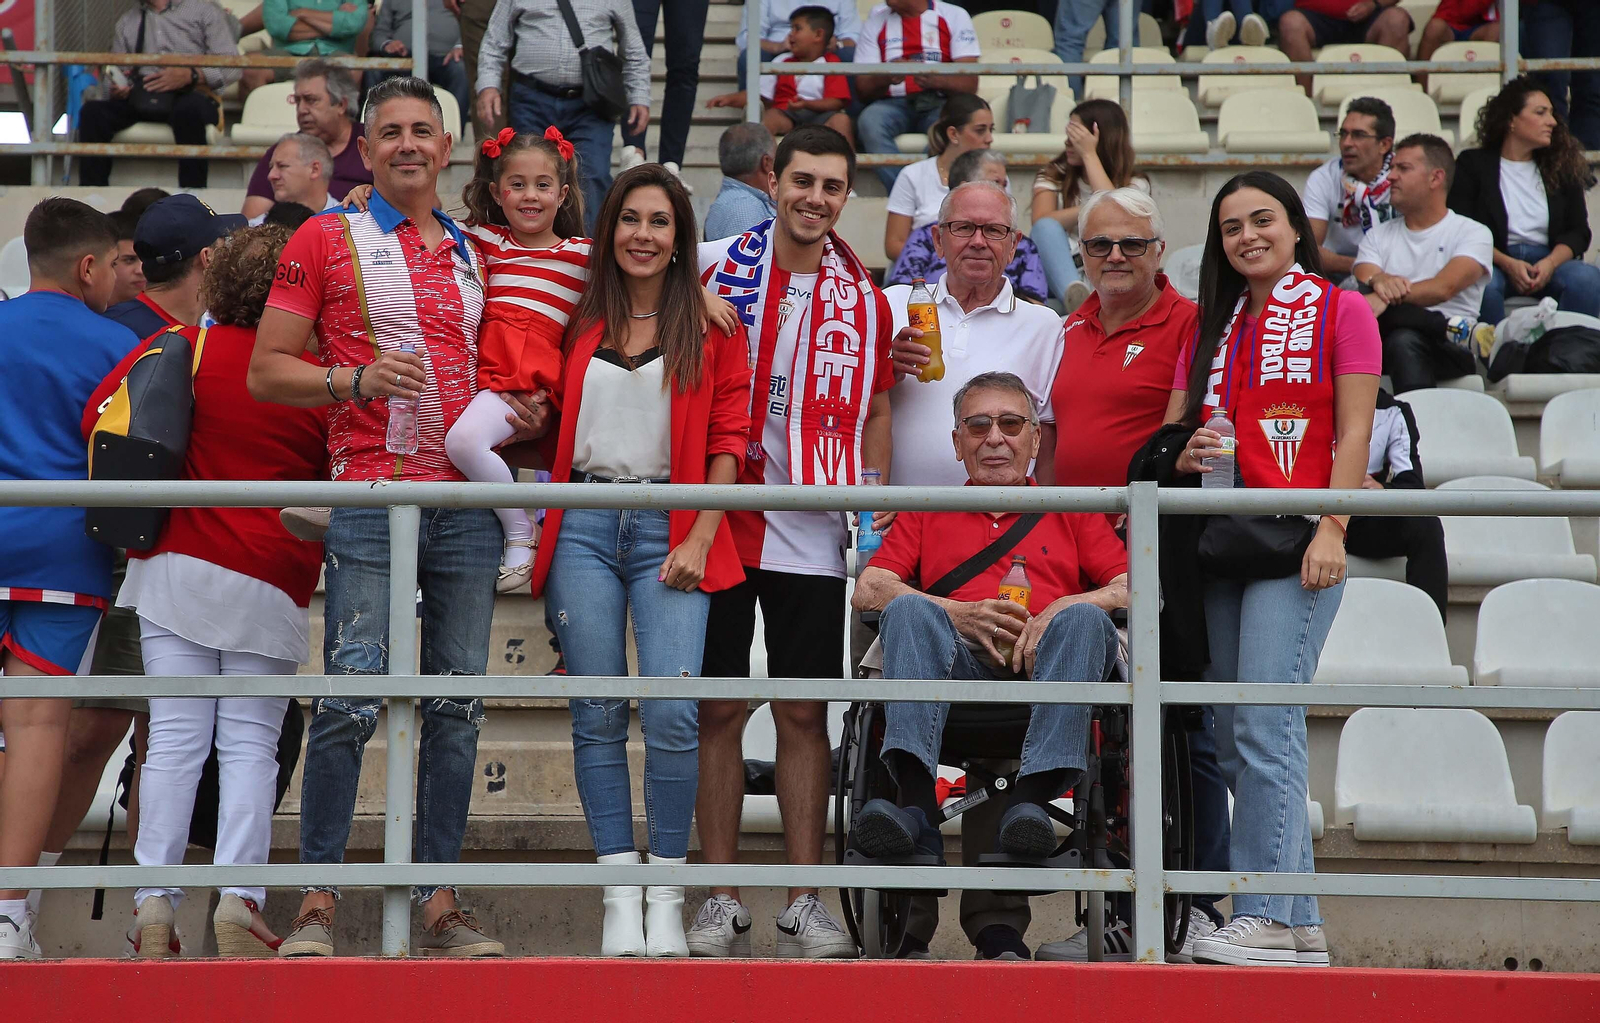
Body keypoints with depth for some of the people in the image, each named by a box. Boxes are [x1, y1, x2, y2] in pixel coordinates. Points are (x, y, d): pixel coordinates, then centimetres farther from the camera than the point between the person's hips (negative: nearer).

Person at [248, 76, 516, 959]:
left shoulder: (473, 254, 19)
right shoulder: (326, 240, 5)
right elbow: (265, 372, 1)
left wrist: (518, 414, 8)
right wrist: (355, 381, -14)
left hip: (469, 504, 5)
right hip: (370, 499, -4)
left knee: (456, 705, 3)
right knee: (351, 702, -11)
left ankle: (439, 900, 8)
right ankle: (318, 901, -3)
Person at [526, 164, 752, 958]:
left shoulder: (710, 324, 6)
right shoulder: (581, 319, 13)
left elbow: (729, 437, 2)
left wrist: (701, 538, -7)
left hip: (671, 529, -2)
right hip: (584, 526, 3)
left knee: (672, 713, -12)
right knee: (597, 713, 0)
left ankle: (667, 898, -2)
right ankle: (620, 897, 5)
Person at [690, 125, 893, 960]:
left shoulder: (862, 298, 7)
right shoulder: (713, 268, 0)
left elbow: (873, 408, 15)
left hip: (812, 530, 2)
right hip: (719, 517, -2)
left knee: (805, 711, 3)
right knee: (720, 706, 1)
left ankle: (804, 901, 10)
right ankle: (721, 898, 9)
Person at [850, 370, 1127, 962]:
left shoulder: (1072, 511, 28)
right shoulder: (926, 513, 30)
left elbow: (1137, 589, 13)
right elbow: (867, 590, 13)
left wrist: (1061, 609, -7)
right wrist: (958, 614, -4)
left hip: (1046, 667, 0)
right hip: (958, 664, 0)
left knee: (1084, 620, -31)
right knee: (910, 610, -30)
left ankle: (1034, 801, -46)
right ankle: (916, 808, -47)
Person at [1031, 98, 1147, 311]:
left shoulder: (1134, 184, 10)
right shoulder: (1052, 176, 14)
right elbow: (1042, 223, -6)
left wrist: (1089, 155, -7)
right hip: (1058, 273, 0)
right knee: (1046, 228, -30)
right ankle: (1075, 294, -58)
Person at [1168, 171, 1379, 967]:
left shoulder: (1340, 312, 4)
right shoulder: (1211, 328, 20)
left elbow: (1353, 432, -3)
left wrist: (1331, 528, -14)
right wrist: (1187, 454, -4)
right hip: (1219, 548, 7)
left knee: (1263, 727, -15)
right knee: (1234, 741, 4)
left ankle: (1263, 916, -13)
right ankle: (1301, 923, 10)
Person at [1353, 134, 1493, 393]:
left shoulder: (1472, 233, 10)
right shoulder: (1378, 236, 24)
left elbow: (1444, 288, -11)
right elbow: (1362, 289, 4)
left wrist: (1387, 297, -29)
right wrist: (1378, 282, -23)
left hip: (1447, 350, -4)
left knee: (1404, 341, -41)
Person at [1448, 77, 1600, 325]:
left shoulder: (1561, 167, 15)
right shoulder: (1472, 165, 6)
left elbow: (1578, 231, 8)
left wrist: (1550, 263, -13)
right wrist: (1507, 264, -18)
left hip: (1549, 261, 2)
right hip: (1495, 263, -2)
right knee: (1482, 282, -37)